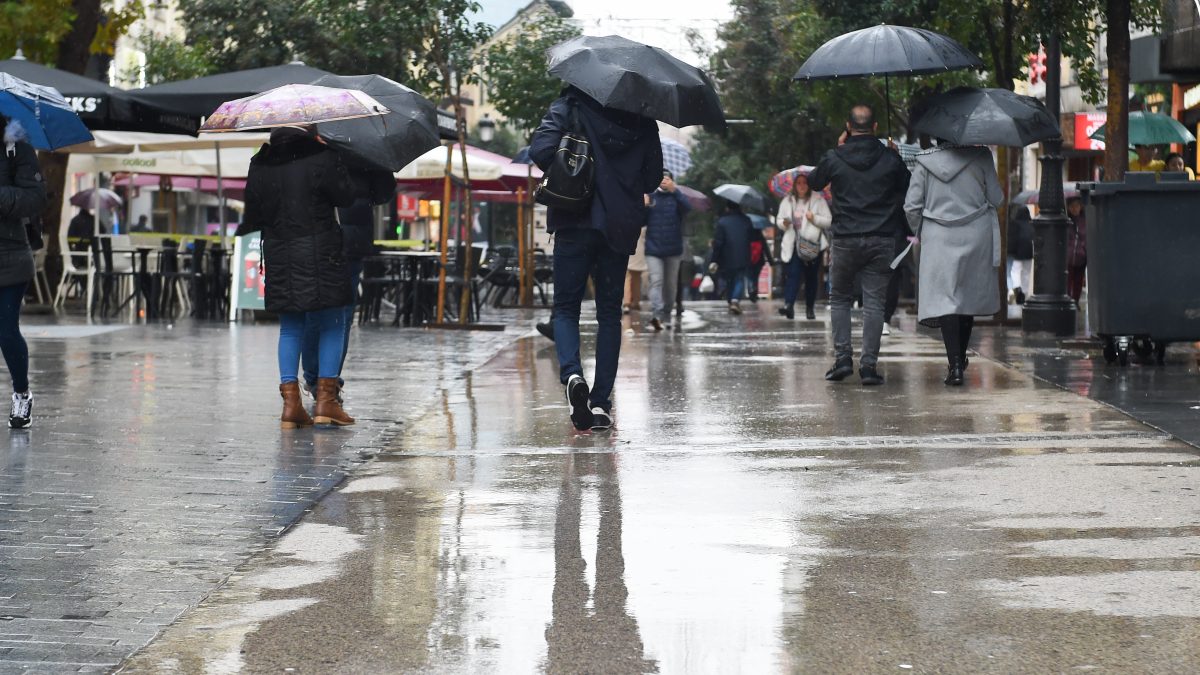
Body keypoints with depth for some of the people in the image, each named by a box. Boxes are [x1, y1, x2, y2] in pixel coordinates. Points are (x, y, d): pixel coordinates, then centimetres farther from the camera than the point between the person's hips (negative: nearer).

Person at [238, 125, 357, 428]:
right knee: (333, 325, 6)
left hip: (278, 256, 4)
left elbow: (254, 212, 11)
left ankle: (290, 402, 4)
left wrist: (242, 230, 32)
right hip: (319, 254, -4)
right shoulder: (322, 158, -10)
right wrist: (336, 164, 9)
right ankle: (326, 399, 0)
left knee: (290, 328, 12)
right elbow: (345, 196, -5)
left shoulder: (260, 165, 5)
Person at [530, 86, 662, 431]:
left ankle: (572, 374, -20)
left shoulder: (569, 107, -4)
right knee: (610, 312, 11)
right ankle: (601, 401, 6)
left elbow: (541, 150, -17)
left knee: (566, 307, 8)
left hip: (575, 222, -2)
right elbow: (653, 176, 7)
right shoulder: (642, 119, 4)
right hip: (620, 226, 2)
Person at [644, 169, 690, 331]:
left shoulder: (676, 198, 4)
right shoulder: (650, 198, 7)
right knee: (656, 281, -15)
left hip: (673, 249, 1)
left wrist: (674, 191, -32)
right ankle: (656, 315, -28)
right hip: (653, 249, -1)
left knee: (670, 284, 10)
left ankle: (667, 316, 23)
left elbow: (687, 208, -18)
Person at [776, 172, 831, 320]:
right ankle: (788, 305, -25)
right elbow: (779, 219, 17)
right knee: (793, 274, -14)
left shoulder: (818, 200, 2)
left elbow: (828, 221, -1)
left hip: (812, 244, -1)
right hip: (793, 244, 1)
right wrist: (784, 223, -6)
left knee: (811, 277, 6)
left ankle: (810, 308, 17)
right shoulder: (788, 201, 11)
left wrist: (814, 218, -18)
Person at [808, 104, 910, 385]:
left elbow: (814, 182, 14)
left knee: (839, 298, 15)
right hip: (882, 239, 0)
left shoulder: (834, 158, -5)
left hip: (845, 239, 0)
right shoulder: (891, 159, -2)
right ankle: (869, 364, -3)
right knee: (874, 302, 2)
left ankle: (843, 357, 4)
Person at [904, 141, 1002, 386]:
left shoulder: (925, 162, -3)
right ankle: (960, 359, 30)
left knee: (945, 298, -4)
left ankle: (955, 364, -17)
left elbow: (911, 207, -1)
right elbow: (996, 199, 1)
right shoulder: (980, 157, -4)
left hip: (939, 239, -1)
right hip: (975, 238, 1)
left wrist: (921, 233, 16)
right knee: (969, 296, 18)